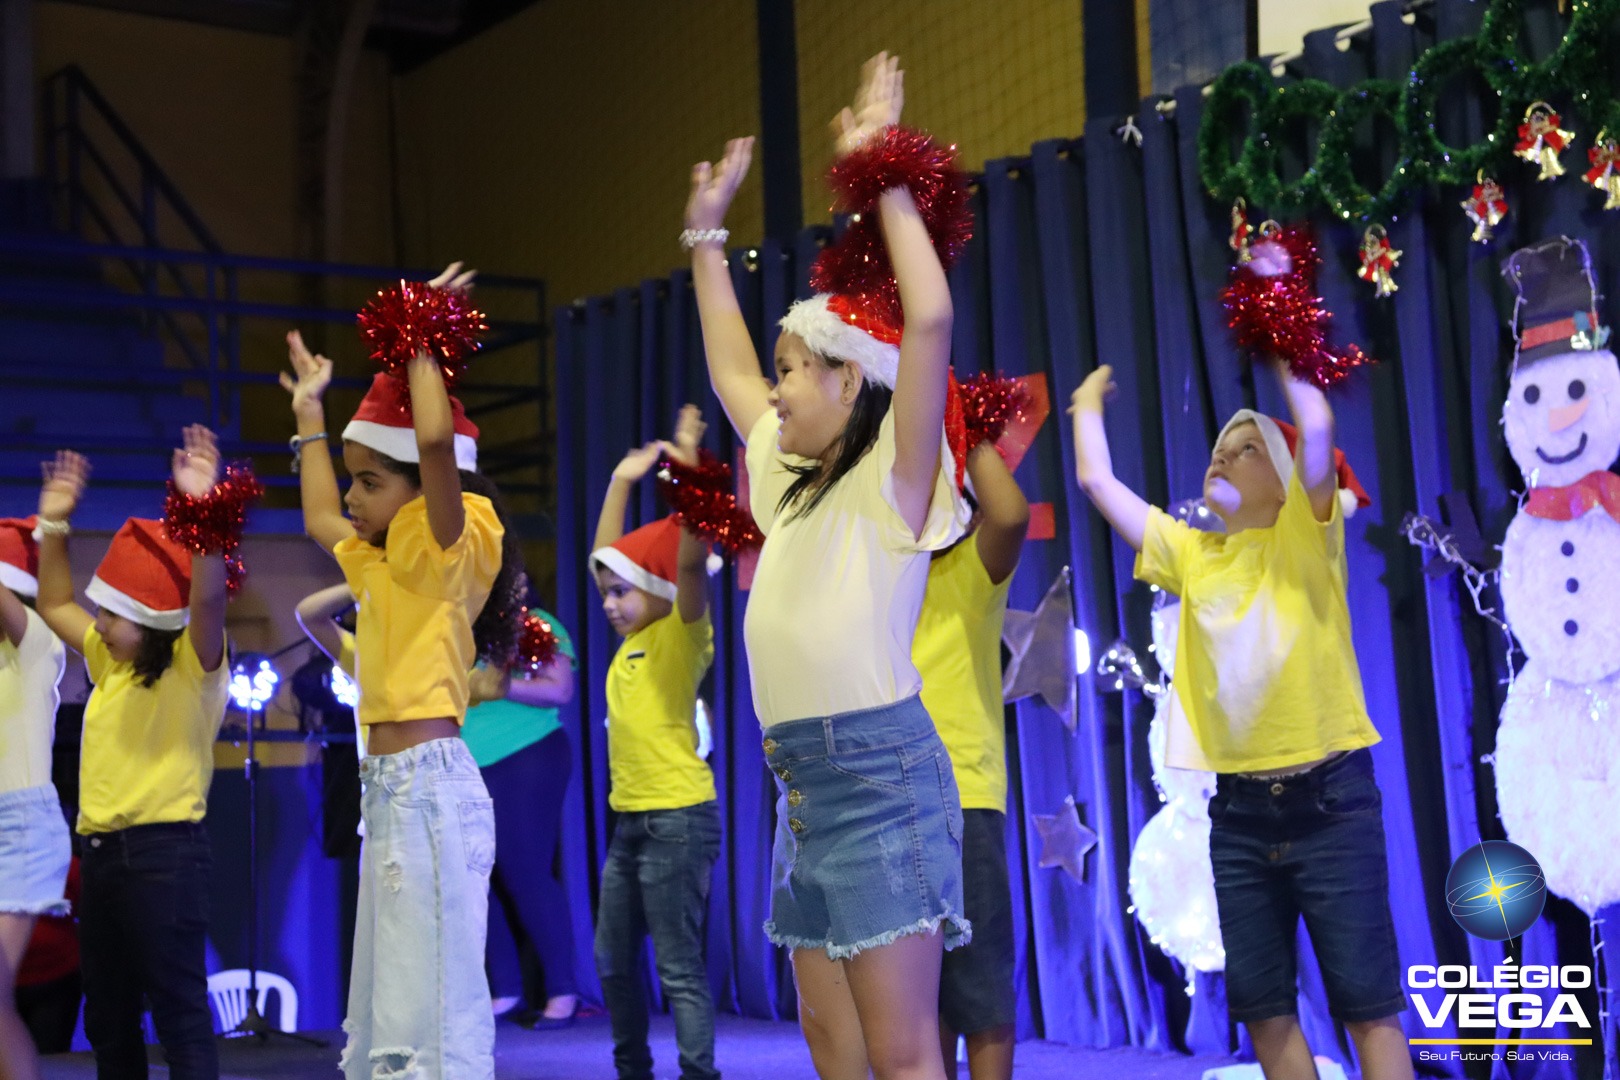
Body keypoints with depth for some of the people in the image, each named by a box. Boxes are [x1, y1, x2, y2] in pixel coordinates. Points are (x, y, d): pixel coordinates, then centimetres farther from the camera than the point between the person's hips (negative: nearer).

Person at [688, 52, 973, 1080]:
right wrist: (707, 234, 33)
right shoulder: (793, 479, 17)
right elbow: (729, 367, 30)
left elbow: (930, 318, -20)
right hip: (802, 782, 8)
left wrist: (885, 176, -12)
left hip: (880, 772, -8)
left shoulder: (892, 479, -6)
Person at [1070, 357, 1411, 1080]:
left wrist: (1283, 362, 0)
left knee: (1366, 998, -4)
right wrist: (1088, 405, 25)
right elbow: (1095, 479, 13)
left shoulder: (1307, 538, 0)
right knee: (1260, 1002, 8)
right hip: (1239, 807, 5)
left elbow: (1317, 430, -16)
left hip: (1328, 795, -5)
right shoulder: (1191, 553, 12)